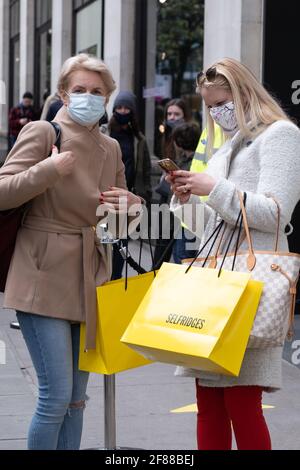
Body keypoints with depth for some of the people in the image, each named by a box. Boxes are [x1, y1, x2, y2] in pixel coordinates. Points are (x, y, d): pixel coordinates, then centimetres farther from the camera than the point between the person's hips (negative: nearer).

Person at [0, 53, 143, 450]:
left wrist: (128, 205, 1)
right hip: (45, 279, -6)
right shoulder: (42, 132, -5)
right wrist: (48, 170, -21)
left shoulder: (110, 148, 13)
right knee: (57, 396, -11)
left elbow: (129, 212, 24)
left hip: (89, 282, 7)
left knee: (76, 398, 11)